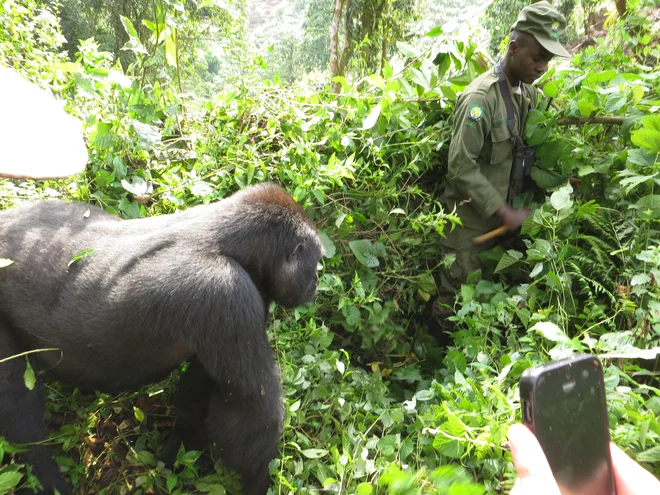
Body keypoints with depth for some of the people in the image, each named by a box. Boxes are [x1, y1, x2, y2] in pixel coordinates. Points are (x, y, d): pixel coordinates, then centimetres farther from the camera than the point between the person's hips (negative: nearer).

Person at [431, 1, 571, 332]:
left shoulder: (529, 94, 4)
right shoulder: (481, 97, -21)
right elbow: (461, 167, -24)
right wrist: (505, 212, -22)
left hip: (500, 212, 8)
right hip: (470, 216, -7)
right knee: (459, 293, 6)